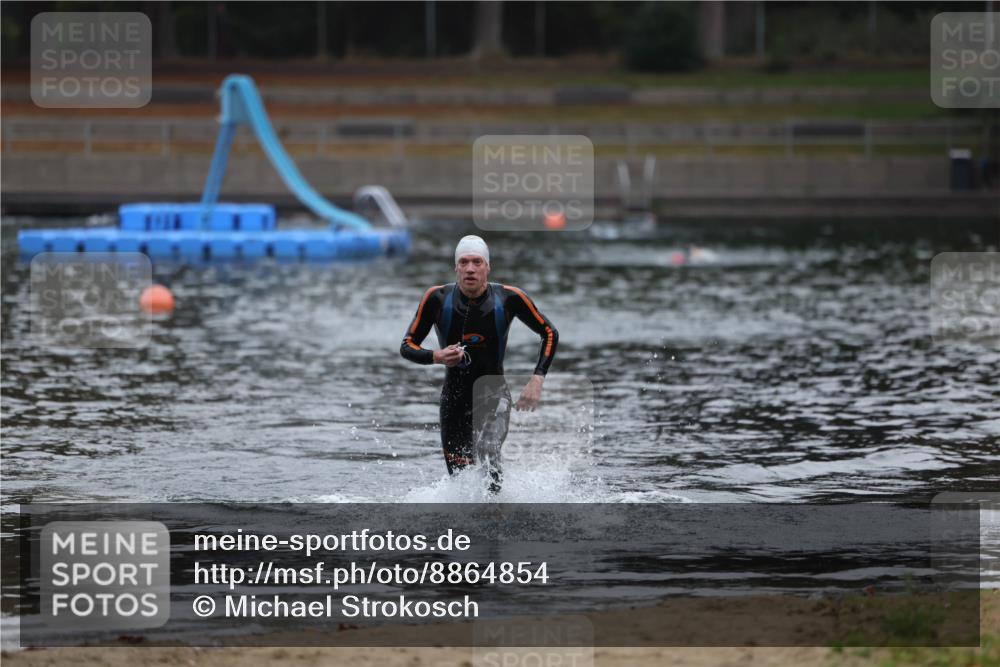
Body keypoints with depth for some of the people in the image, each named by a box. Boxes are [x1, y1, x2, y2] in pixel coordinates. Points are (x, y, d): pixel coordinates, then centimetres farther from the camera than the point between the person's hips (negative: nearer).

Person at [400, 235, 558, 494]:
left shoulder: (508, 298, -12)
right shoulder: (438, 298, -10)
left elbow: (549, 333, 1)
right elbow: (407, 346, -3)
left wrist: (537, 380, -11)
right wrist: (436, 356, -24)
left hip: (493, 396, -2)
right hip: (454, 398, 2)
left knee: (487, 455, -30)